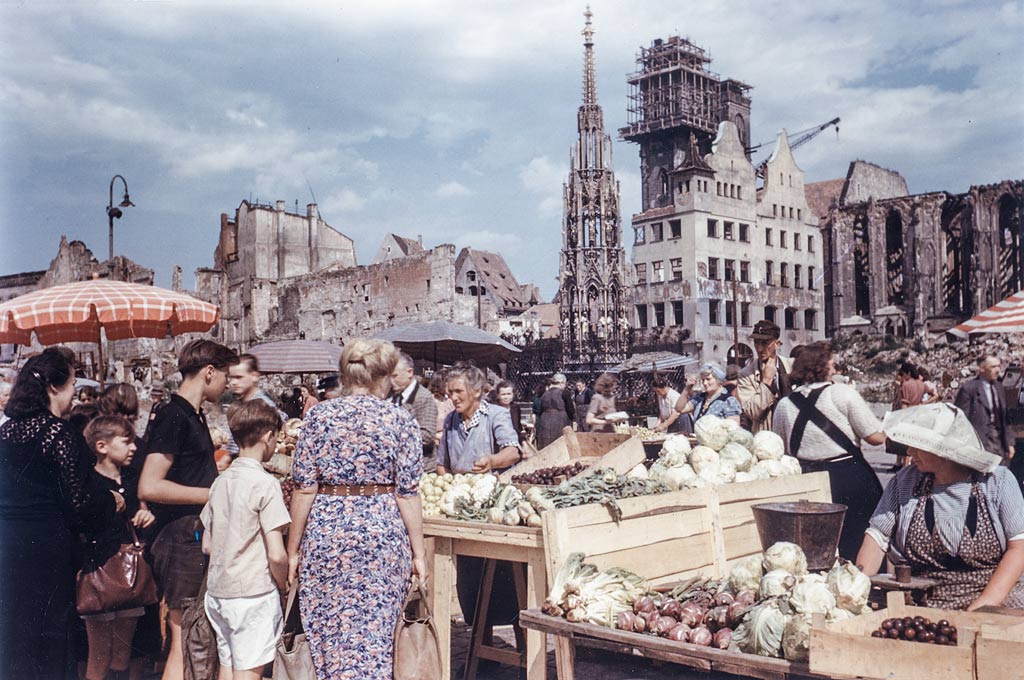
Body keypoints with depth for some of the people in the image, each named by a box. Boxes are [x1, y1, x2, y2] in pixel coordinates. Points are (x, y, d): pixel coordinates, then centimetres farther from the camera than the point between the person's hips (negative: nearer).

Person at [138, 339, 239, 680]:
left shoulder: (194, 416, 16)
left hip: (201, 538, 10)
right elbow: (149, 487, -23)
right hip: (183, 540, -10)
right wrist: (213, 494, -18)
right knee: (184, 642, -6)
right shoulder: (172, 416, -14)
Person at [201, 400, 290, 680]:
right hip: (253, 594, -7)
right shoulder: (265, 483, -13)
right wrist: (283, 584, -1)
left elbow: (207, 546, 13)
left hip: (217, 592, 7)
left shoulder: (220, 481, 6)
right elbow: (276, 555, -18)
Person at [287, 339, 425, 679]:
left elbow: (304, 489, -2)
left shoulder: (319, 415, 0)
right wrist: (417, 553, 4)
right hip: (382, 535, -1)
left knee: (327, 632, 14)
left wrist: (293, 549, 6)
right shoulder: (400, 419, -3)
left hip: (326, 535, 1)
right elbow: (408, 494, -4)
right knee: (375, 636, 9)